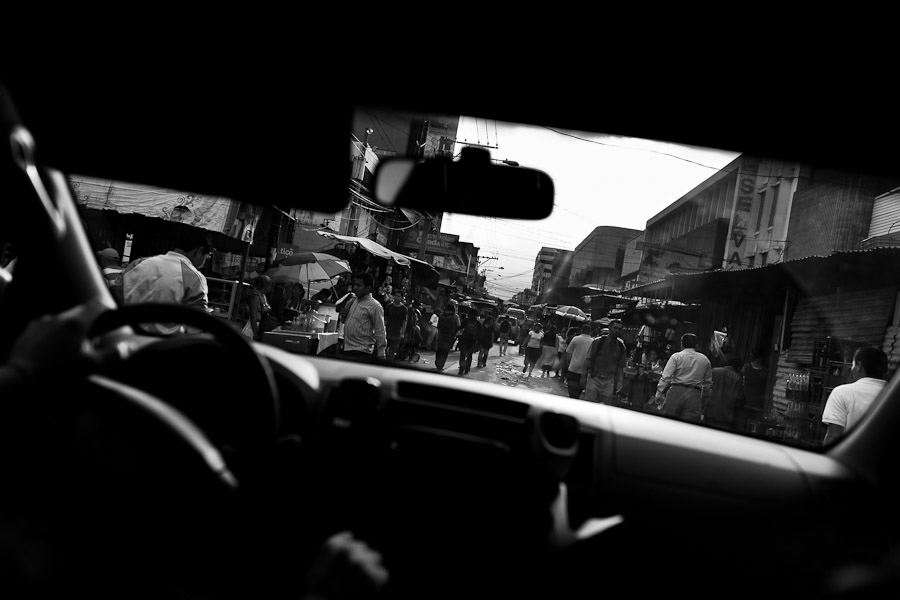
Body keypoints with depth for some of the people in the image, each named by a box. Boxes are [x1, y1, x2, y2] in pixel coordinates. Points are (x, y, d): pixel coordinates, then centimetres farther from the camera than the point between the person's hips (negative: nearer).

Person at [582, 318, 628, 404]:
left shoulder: (621, 347, 7)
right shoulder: (598, 342, -2)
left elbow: (620, 367, 11)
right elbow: (588, 360, 0)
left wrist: (619, 383, 3)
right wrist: (583, 377, -4)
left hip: (609, 381, 2)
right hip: (594, 378, -2)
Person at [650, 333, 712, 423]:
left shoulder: (676, 357, 4)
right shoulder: (705, 360, 15)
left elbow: (666, 377, -5)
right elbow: (708, 383, 18)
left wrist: (658, 394, -3)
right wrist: (703, 402, 25)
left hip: (676, 391, -2)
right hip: (695, 395, 2)